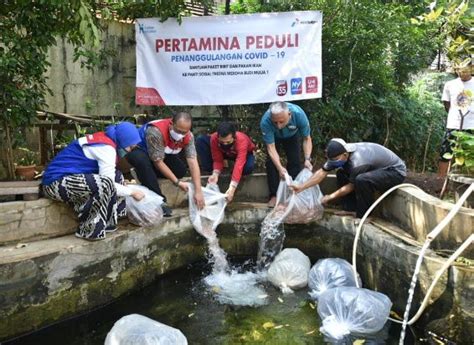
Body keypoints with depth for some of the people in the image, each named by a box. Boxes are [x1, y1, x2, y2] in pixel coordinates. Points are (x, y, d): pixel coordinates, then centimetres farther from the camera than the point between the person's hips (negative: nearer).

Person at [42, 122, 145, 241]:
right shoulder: (106, 147, -17)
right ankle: (88, 230, -13)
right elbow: (107, 184, -19)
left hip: (68, 178, 10)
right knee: (105, 184, -31)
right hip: (56, 182, -10)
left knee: (117, 176, 8)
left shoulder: (103, 139, 10)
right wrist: (132, 192, -8)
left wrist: (125, 186, 9)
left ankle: (108, 222, 8)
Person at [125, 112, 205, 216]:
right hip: (137, 150, -5)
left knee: (181, 169, -14)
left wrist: (198, 191, -35)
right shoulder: (156, 131, -39)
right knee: (142, 161, -38)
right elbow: (158, 162, -33)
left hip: (163, 153, 5)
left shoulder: (188, 136, -23)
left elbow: (193, 162, -28)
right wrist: (177, 182, -31)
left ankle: (144, 174, 6)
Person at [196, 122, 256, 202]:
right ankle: (209, 171, -12)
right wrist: (215, 174, -42)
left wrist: (232, 188, -59)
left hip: (244, 154, -2)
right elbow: (218, 160, -22)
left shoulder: (242, 140, -42)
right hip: (224, 153, 2)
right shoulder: (214, 138, -32)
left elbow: (239, 164, -50)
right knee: (200, 140, -21)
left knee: (249, 166, -39)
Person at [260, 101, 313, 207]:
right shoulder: (265, 121, -42)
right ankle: (274, 195, -1)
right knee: (271, 162, -12)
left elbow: (307, 139, -28)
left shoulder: (299, 114, -40)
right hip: (274, 137, -1)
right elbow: (271, 147, -37)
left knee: (295, 161, -7)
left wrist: (307, 159, -41)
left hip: (292, 136, 1)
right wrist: (280, 168, -49)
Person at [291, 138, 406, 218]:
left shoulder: (357, 161, -35)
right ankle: (351, 209, 4)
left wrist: (330, 197, -10)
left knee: (361, 180, -35)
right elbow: (322, 172, -9)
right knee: (341, 173, 2)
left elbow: (350, 187, -21)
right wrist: (301, 187, -14)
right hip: (378, 168, 9)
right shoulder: (340, 153, -11)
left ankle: (364, 216, -15)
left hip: (396, 170, -9)